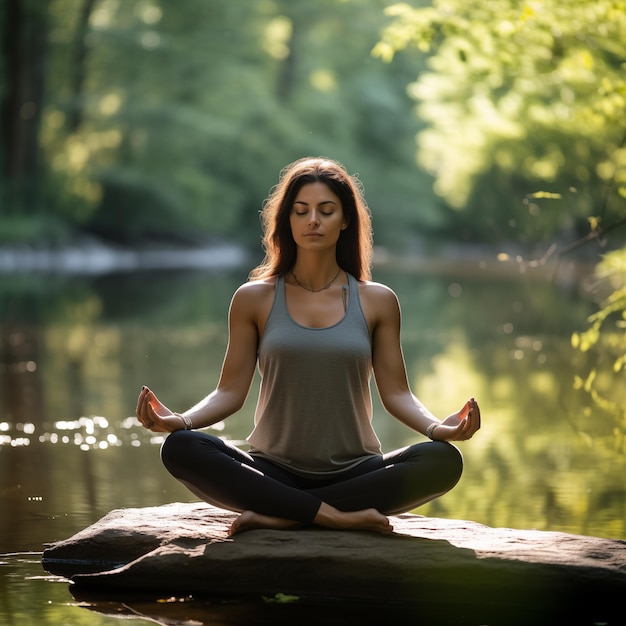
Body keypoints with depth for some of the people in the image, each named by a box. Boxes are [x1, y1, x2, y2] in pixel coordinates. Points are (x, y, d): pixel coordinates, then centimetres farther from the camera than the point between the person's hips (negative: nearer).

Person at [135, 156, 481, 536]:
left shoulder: (377, 301, 7)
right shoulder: (254, 299, 6)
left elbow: (396, 393, 3)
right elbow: (231, 391, 3)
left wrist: (438, 427, -17)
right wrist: (179, 420, -17)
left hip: (355, 473, 1)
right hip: (274, 472, -1)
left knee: (444, 460, -29)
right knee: (180, 448, -28)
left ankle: (278, 516, -25)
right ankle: (334, 515, -29)